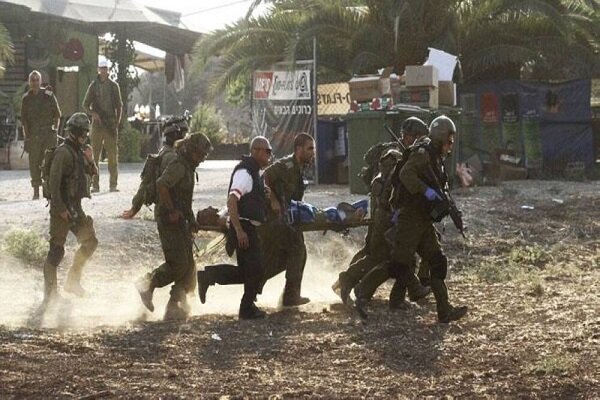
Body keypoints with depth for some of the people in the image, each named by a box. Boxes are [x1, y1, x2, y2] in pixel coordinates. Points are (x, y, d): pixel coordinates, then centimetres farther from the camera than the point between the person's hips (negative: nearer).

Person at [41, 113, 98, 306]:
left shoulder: (79, 151, 13)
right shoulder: (63, 152, -15)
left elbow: (92, 173, 22)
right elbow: (54, 182, -21)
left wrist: (90, 161, 0)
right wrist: (60, 209, -23)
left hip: (75, 208, 9)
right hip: (62, 209, -9)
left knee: (90, 242, 12)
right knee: (56, 250, -6)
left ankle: (73, 281, 22)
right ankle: (50, 294, -1)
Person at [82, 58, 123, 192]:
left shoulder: (113, 86, 8)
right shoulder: (93, 86, 7)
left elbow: (119, 105, 10)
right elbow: (85, 104, 8)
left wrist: (117, 121, 0)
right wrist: (93, 113, -11)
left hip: (111, 124, 0)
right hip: (97, 124, 0)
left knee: (113, 154, -3)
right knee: (95, 154, -1)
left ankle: (113, 184, -1)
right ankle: (95, 184, 2)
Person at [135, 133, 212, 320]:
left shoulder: (188, 167, 17)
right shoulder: (178, 166, -15)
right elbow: (161, 185, -29)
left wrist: (191, 220, 17)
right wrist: (172, 211, -24)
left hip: (180, 220, 10)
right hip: (170, 220, -10)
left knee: (188, 266, 8)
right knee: (178, 264, -12)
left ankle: (175, 307, 11)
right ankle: (147, 284, 4)